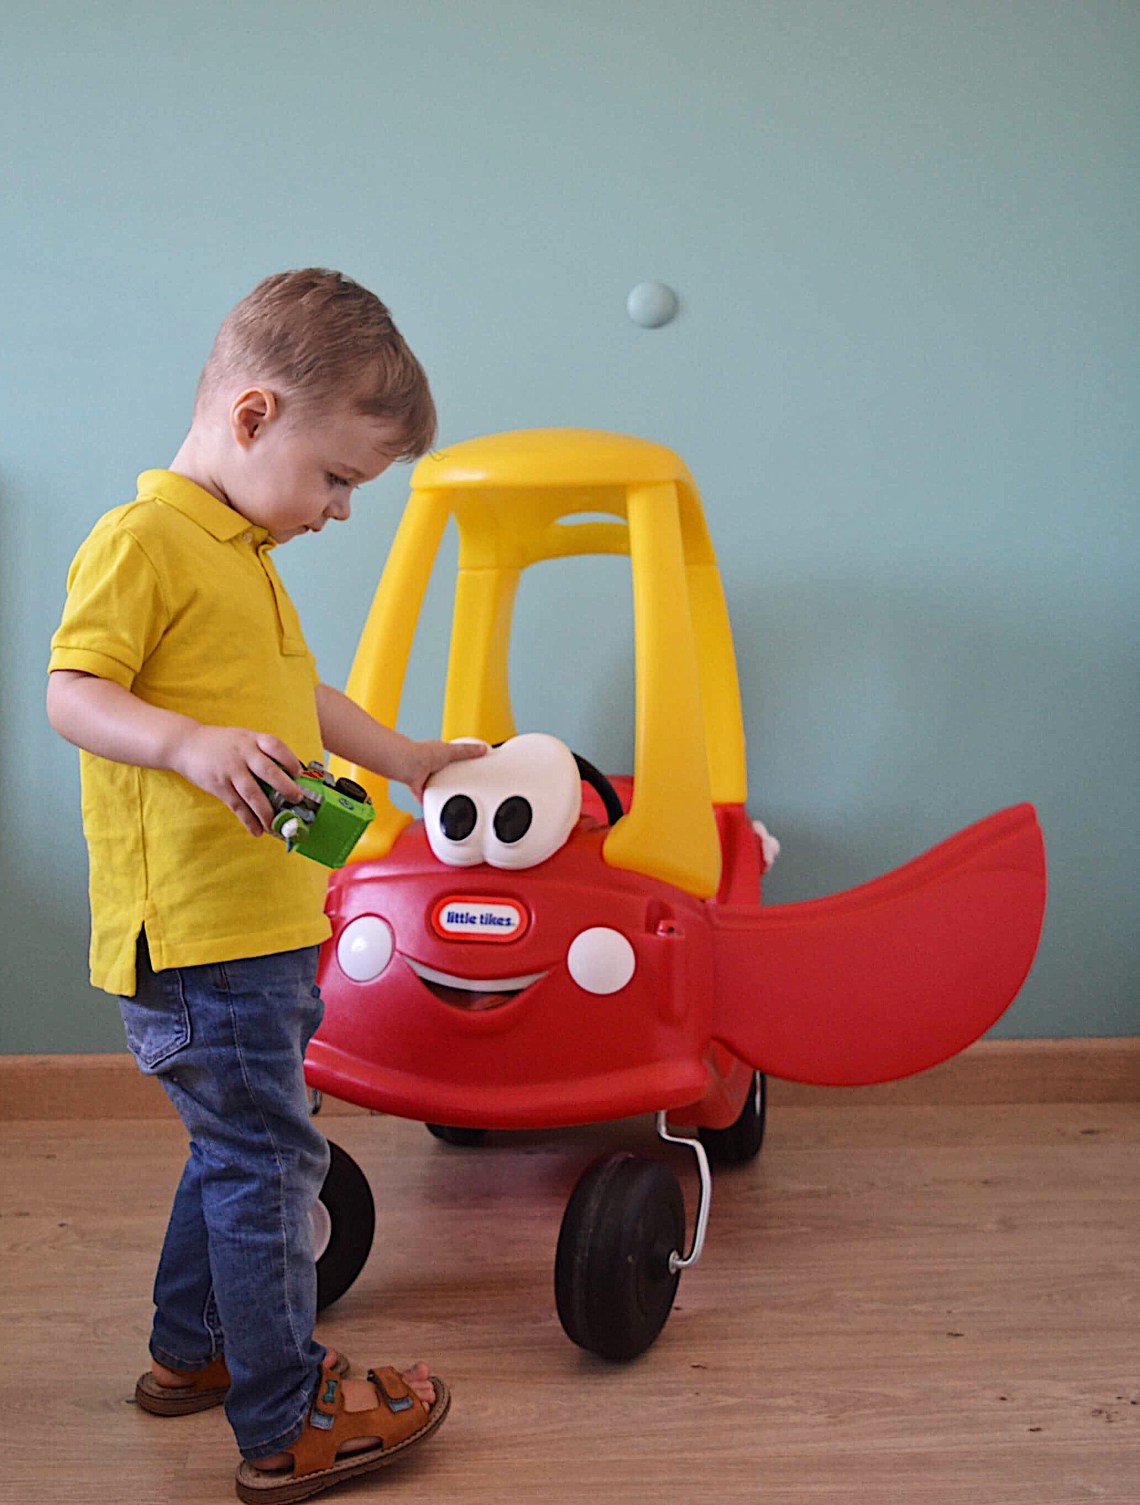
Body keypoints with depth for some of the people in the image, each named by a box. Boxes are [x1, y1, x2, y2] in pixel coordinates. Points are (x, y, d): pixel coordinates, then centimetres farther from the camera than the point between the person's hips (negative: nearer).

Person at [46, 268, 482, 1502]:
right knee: (269, 1158, -3)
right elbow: (73, 693, -20)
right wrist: (192, 744, -35)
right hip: (189, 934, -10)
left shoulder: (245, 551, 18)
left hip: (263, 925, 10)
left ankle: (192, 1352, 38)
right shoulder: (142, 537, -13)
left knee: (237, 1145, 20)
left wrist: (401, 757, 35)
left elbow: (296, 694, 30)